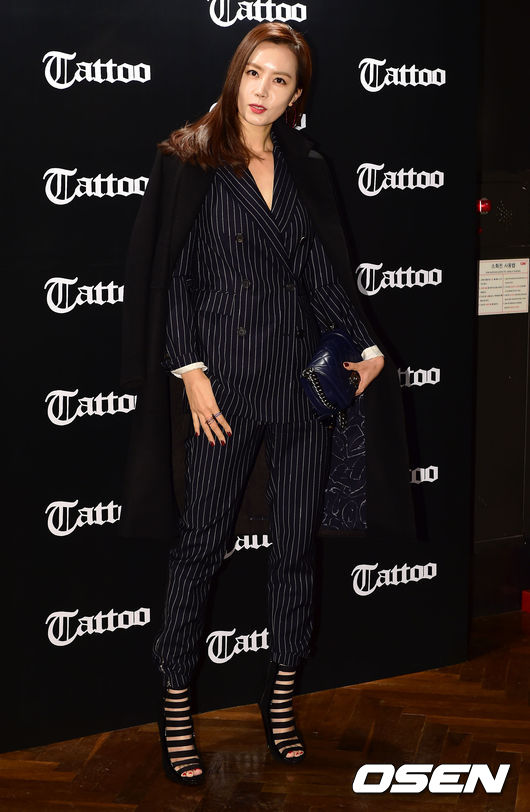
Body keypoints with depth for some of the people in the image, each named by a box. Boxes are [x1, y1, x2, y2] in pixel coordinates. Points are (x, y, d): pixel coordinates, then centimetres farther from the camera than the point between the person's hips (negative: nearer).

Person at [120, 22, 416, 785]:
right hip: (222, 379, -3)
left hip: (303, 376, 4)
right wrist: (190, 370, -10)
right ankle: (176, 702, 15)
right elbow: (173, 274, -4)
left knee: (296, 544, 8)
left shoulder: (305, 170, 10)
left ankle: (282, 694, 23)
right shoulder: (189, 161, -1)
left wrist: (366, 344, -4)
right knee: (201, 542, 2)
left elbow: (325, 273, 10)